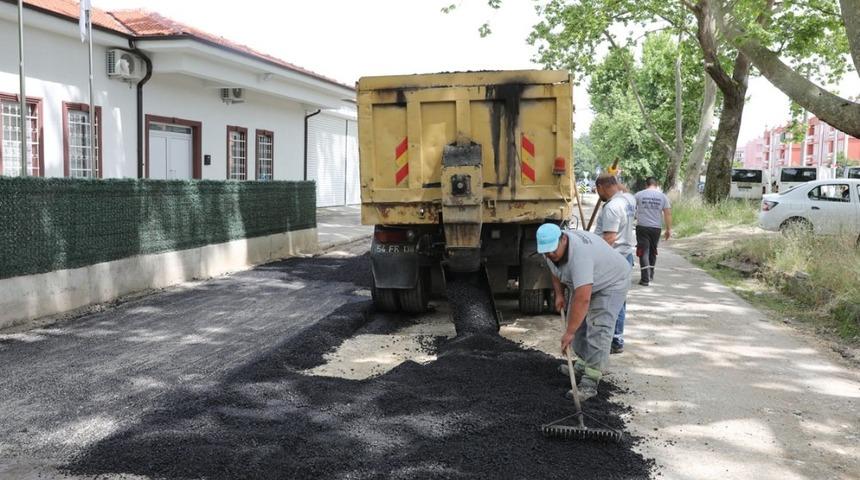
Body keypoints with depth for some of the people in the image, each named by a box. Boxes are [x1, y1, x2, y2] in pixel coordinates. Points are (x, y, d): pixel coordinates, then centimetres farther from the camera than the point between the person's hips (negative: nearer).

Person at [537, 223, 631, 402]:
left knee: (598, 329, -18)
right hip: (585, 284, 9)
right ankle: (583, 365, 25)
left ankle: (590, 383, -19)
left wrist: (569, 332, -41)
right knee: (578, 322, 12)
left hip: (611, 282, -9)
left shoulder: (579, 253, -41)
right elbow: (555, 271, 11)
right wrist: (559, 294, 0)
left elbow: (582, 299, -44)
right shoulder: (550, 248, -13)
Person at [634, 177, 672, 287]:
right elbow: (668, 213, 0)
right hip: (656, 228, 3)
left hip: (642, 227, -2)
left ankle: (645, 279, -10)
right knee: (652, 251, 18)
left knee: (644, 252, -2)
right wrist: (669, 229, 5)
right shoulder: (663, 196, 3)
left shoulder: (639, 195, -1)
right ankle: (650, 275, 30)